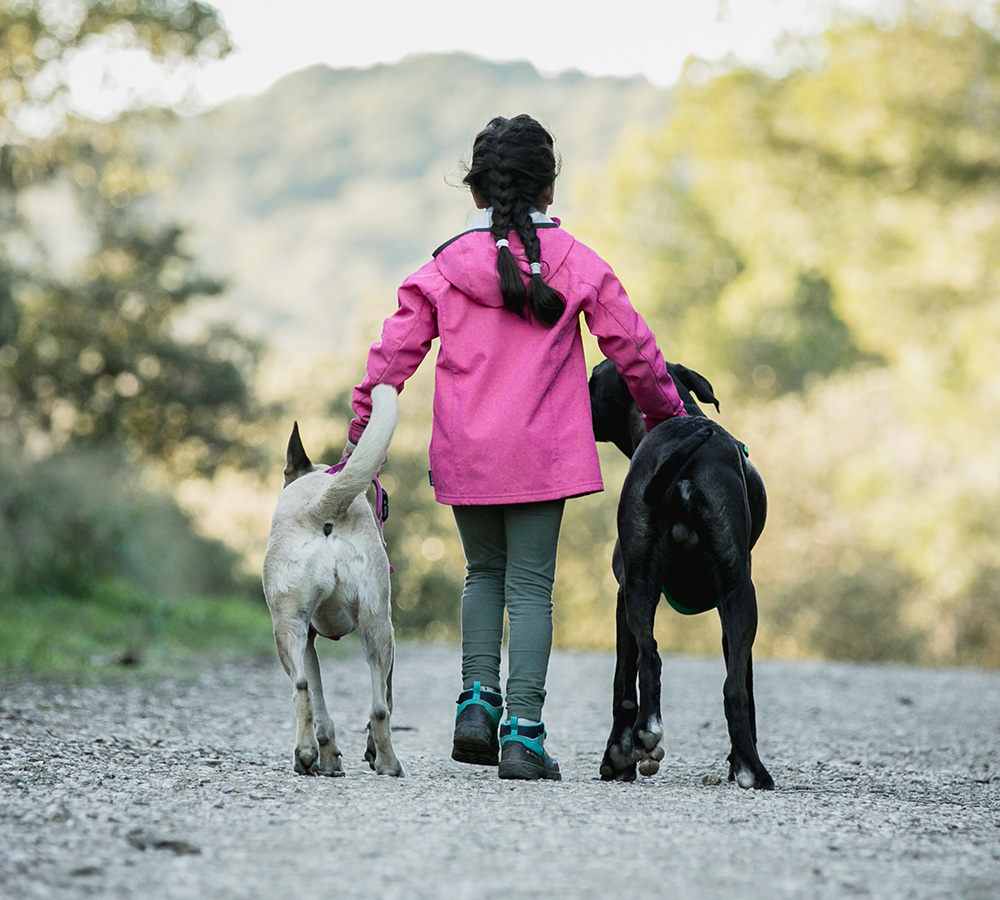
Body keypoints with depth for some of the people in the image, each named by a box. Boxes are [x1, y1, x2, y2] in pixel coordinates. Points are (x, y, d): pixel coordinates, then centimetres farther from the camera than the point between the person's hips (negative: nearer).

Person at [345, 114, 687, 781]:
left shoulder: (445, 267, 2)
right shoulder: (577, 263, 0)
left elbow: (394, 356, 2)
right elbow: (633, 347, 4)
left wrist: (362, 437, 11)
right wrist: (667, 413, 20)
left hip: (465, 454, 2)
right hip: (541, 453, -2)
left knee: (484, 573, 21)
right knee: (530, 585, 2)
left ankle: (478, 697, 5)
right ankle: (523, 732, -4)